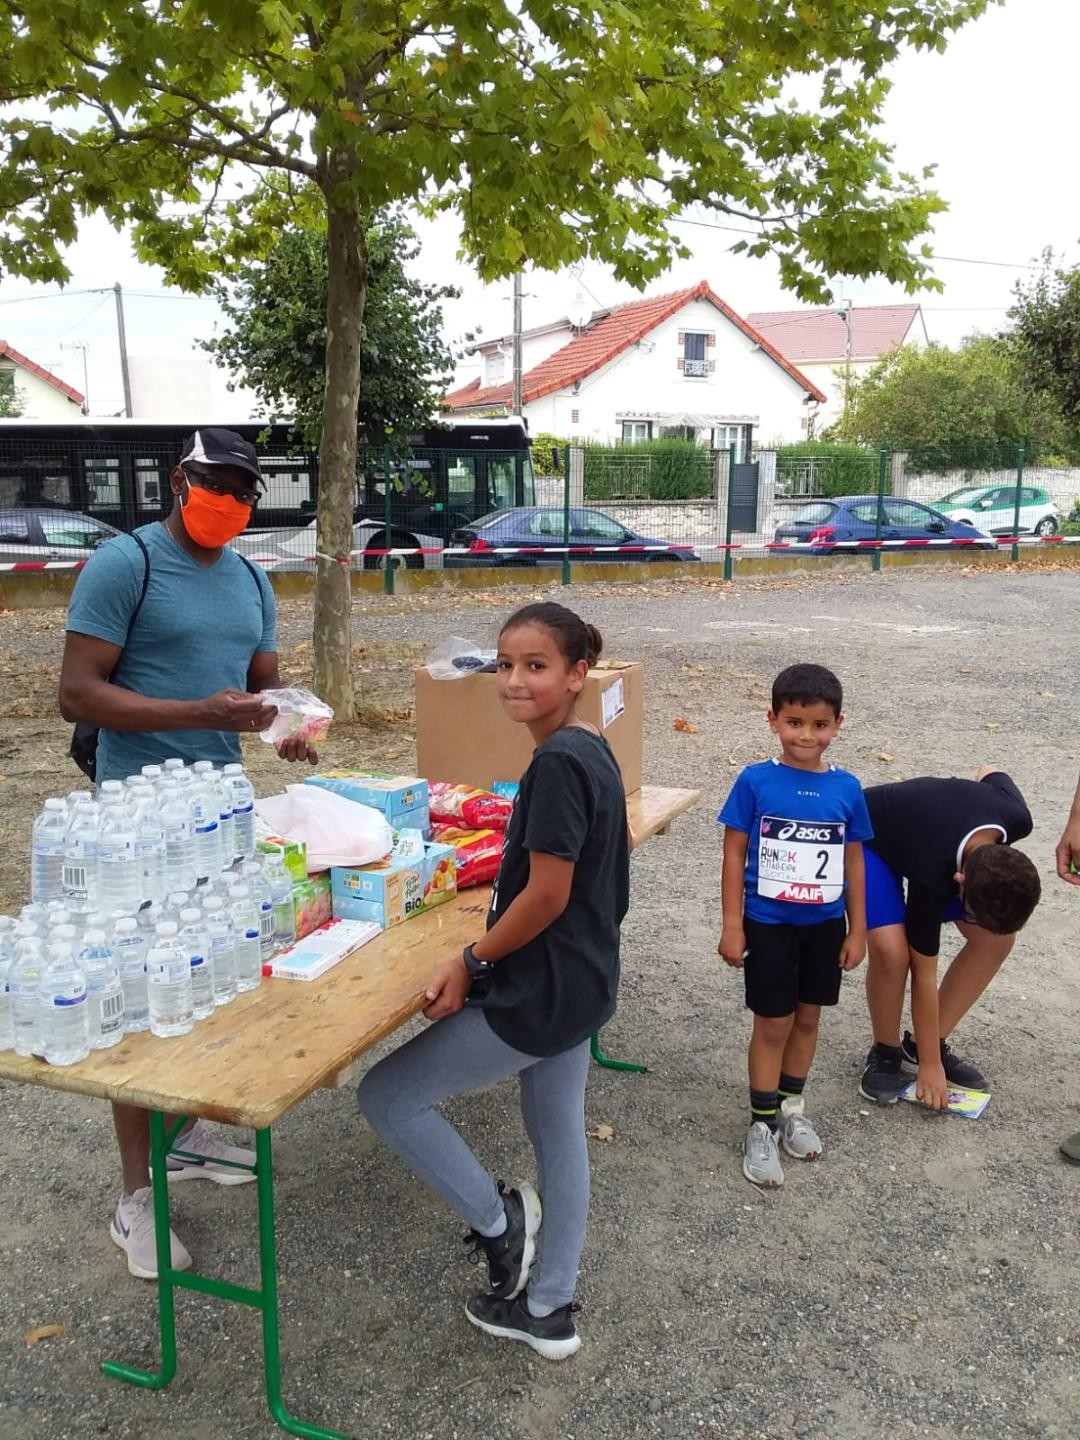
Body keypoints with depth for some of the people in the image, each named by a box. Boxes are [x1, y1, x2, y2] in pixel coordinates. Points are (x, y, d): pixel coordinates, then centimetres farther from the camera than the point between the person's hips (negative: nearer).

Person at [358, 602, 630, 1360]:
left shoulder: (556, 762, -23)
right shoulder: (594, 750, 6)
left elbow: (547, 894, -25)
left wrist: (471, 963, -14)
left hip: (537, 992, -10)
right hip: (582, 981, 10)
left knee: (386, 1096, 2)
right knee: (560, 1132, 20)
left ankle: (498, 1219, 15)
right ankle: (549, 1309, 35)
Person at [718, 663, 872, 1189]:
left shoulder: (846, 788, -5)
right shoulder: (755, 781, -12)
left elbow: (853, 861, 4)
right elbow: (734, 855, -8)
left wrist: (857, 929, 5)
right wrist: (732, 925, -9)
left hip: (825, 925, 3)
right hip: (769, 924, -3)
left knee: (807, 1018, 16)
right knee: (772, 1025, 5)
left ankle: (791, 1105, 37)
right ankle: (762, 1125, 20)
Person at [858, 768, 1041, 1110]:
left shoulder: (1016, 820, -30)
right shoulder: (932, 877, -40)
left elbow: (990, 773, -4)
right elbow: (923, 973, -27)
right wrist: (930, 1066, -19)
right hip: (867, 839, -6)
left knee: (997, 939, -9)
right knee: (892, 949, -29)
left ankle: (924, 1044, 6)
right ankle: (886, 1053, -2)